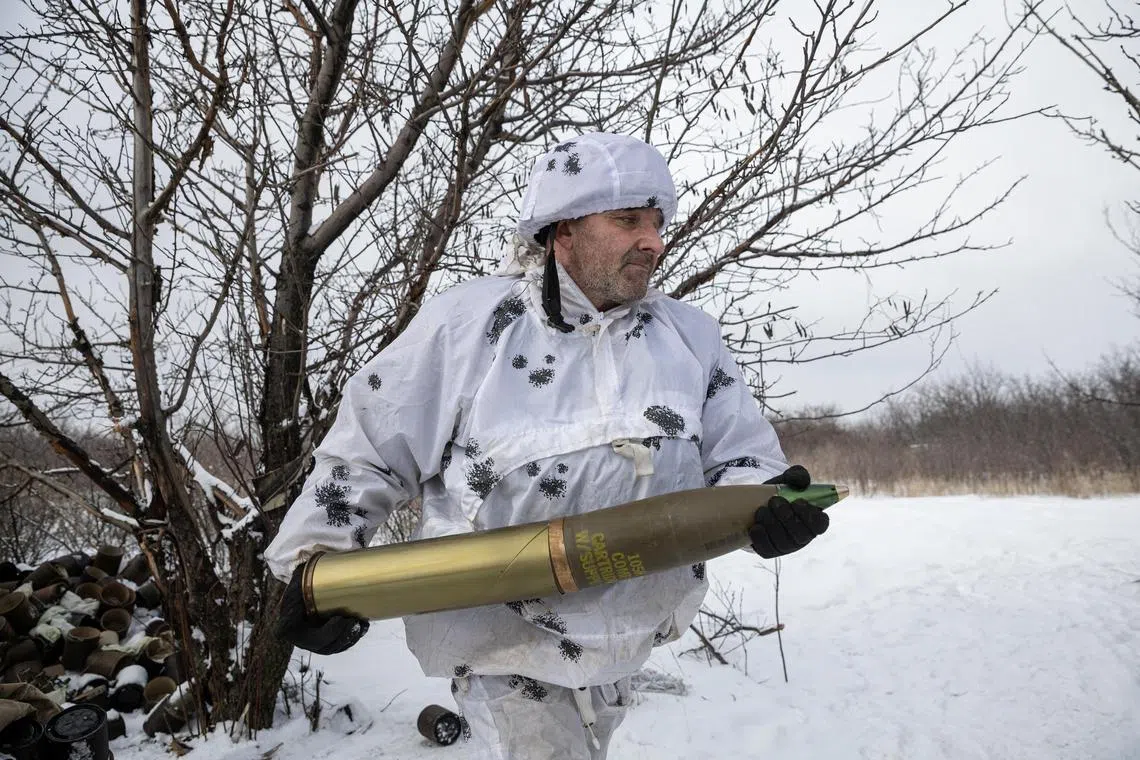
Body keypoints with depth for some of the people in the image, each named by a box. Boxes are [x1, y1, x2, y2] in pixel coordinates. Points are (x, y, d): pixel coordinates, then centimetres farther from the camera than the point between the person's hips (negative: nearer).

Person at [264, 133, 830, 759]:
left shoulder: (690, 336, -1)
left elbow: (741, 455, -1)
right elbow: (367, 446, -2)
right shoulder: (465, 324, -10)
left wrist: (764, 504, -23)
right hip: (503, 637, -4)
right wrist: (314, 557, -9)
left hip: (624, 638, 5)